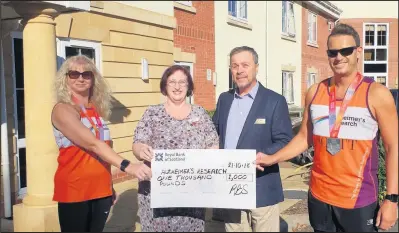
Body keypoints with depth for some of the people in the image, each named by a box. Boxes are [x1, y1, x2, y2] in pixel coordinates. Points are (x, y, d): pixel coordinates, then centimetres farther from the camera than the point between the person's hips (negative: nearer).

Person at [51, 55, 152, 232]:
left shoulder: (97, 109, 9)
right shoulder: (63, 109, -12)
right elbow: (91, 143, -26)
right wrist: (126, 166, -36)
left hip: (101, 189, 6)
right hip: (75, 191, -6)